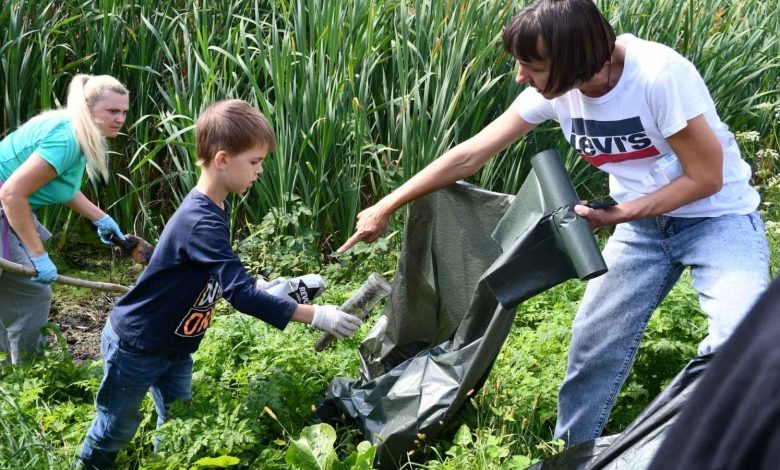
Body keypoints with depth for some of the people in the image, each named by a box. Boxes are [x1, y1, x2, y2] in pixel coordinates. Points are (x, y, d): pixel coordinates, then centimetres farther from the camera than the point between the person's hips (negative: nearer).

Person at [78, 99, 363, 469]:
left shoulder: (214, 208, -3)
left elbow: (228, 274, 14)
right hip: (135, 345, -8)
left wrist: (268, 286, -1)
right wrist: (316, 316, -38)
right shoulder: (201, 222, -33)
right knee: (116, 429, 13)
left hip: (174, 347, 8)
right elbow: (240, 294, -38)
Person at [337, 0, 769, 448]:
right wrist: (386, 208, -3)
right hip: (643, 221, 5)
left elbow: (706, 178, -21)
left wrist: (615, 216, -23)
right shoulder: (555, 90, -13)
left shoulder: (660, 76, -31)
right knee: (593, 338, 4)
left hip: (718, 216, -5)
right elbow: (470, 155, -5)